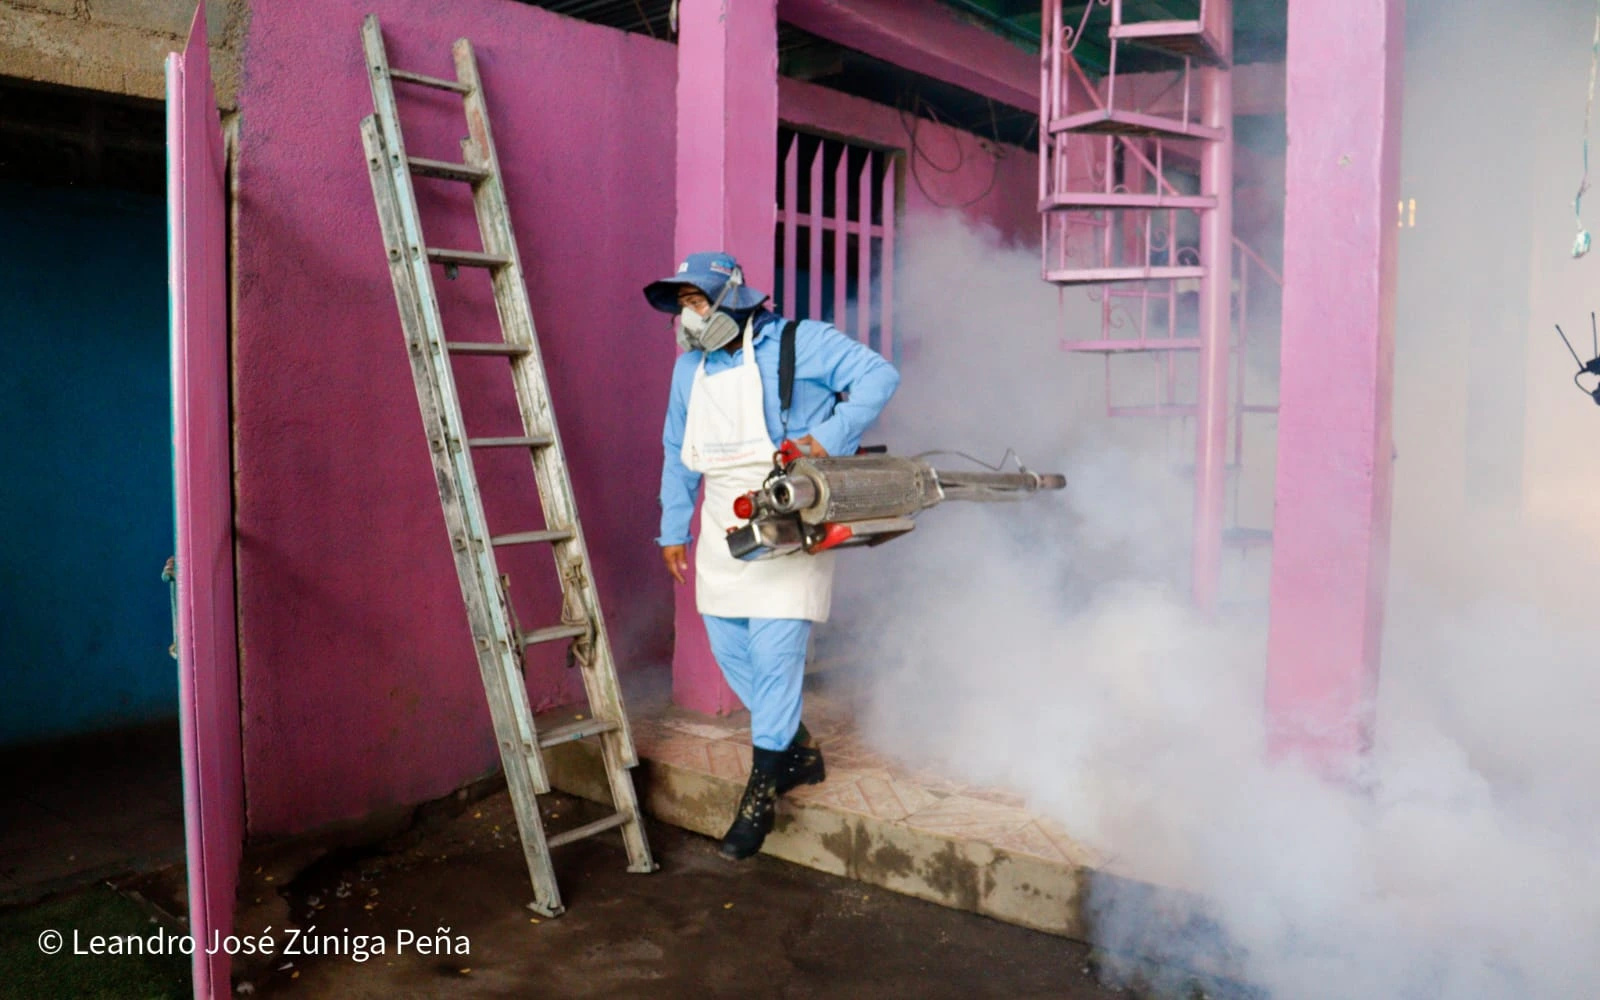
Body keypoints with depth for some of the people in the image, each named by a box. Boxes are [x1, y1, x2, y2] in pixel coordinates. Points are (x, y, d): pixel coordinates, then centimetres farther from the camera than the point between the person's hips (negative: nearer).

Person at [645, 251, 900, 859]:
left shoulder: (799, 344, -9)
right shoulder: (690, 368, 11)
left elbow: (879, 376, -14)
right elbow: (678, 452, 20)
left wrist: (830, 436, -25)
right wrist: (673, 529, 19)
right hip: (724, 530, 7)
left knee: (774, 653, -8)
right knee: (728, 648, 8)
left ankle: (761, 794, 5)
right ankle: (799, 752, 28)